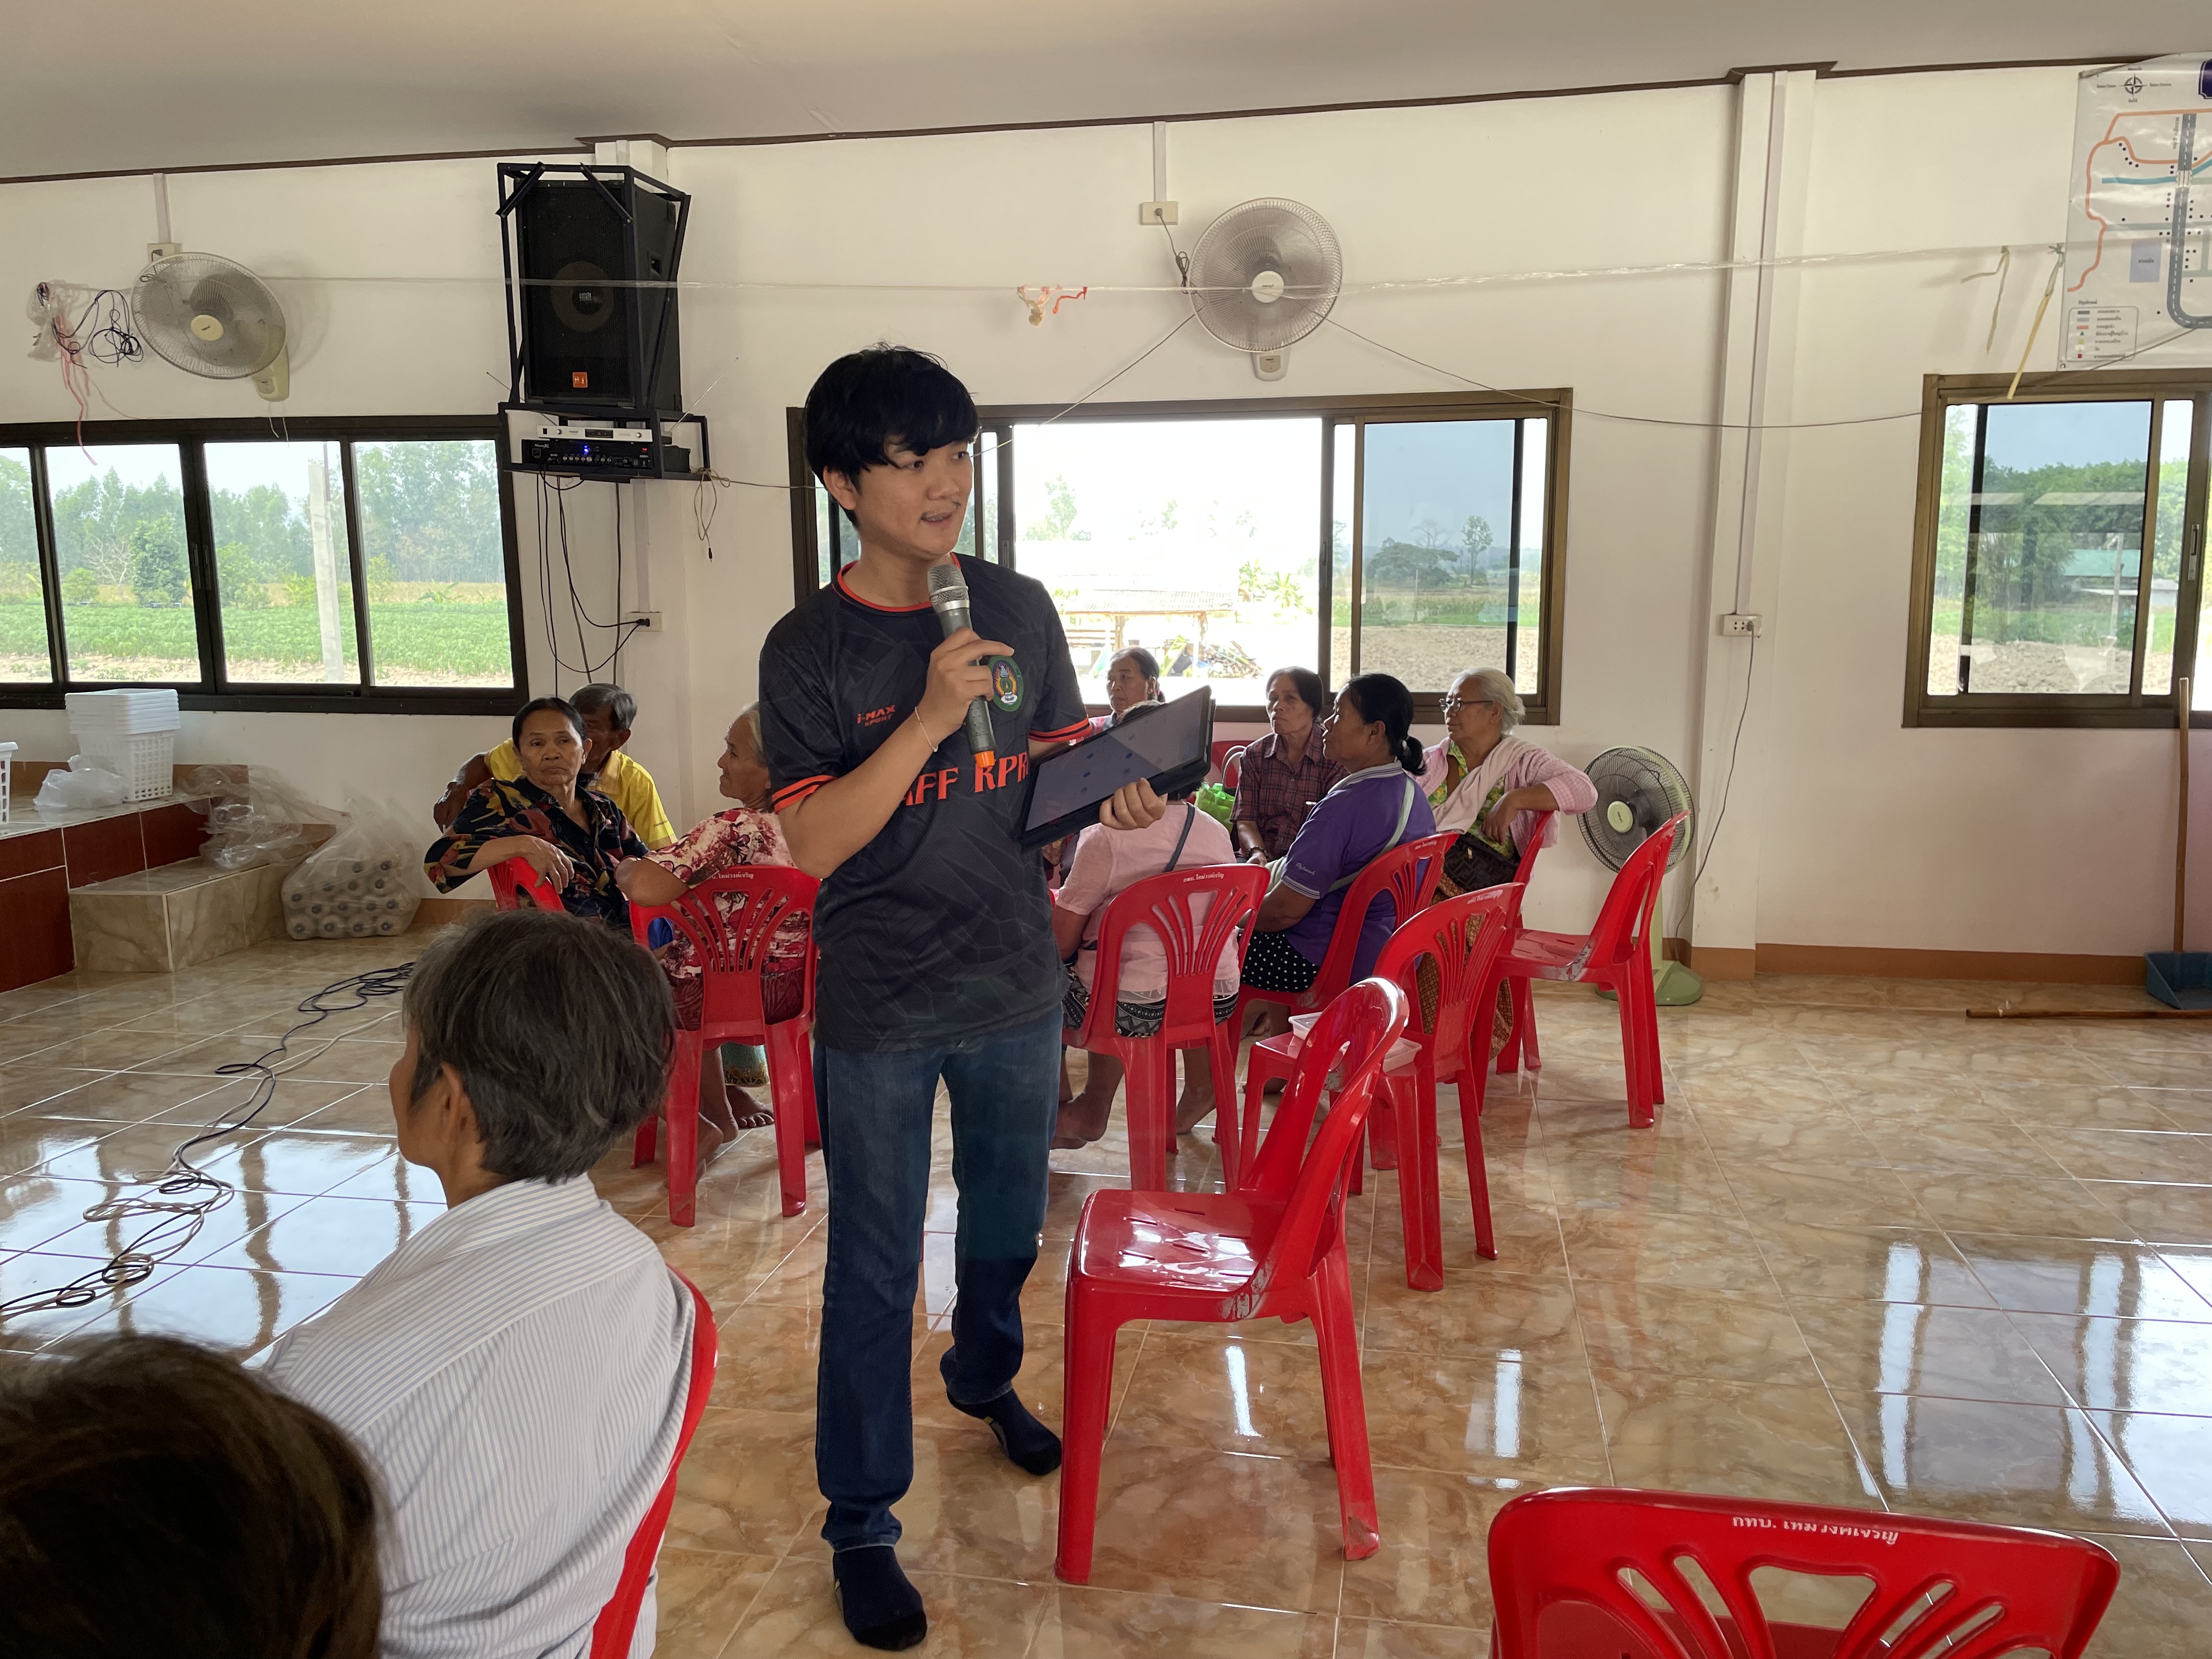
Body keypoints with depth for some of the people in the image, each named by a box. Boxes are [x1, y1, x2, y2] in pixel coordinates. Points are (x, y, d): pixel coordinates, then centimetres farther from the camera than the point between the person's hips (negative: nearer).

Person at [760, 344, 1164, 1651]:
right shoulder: (809, 650, -11)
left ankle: (987, 1376, 52)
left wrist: (1117, 794, -14)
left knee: (1010, 1221, 23)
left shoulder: (1021, 609, 0)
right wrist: (928, 718, -29)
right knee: (875, 1270, 7)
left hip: (1018, 985, 4)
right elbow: (816, 840, -18)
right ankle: (862, 1526, 25)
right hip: (881, 1012, -4)